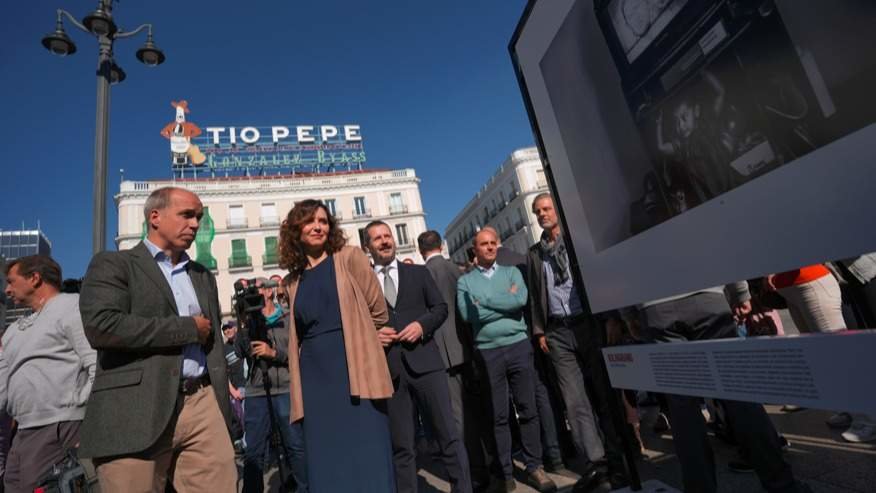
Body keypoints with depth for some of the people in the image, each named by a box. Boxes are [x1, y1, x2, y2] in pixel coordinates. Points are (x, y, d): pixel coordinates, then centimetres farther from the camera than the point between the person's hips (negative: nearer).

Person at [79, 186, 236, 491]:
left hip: (203, 406, 5)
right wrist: (188, 328, -9)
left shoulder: (203, 276, 19)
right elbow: (101, 326, -16)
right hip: (136, 413, -4)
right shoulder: (112, 264, 2)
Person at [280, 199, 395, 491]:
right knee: (326, 464, 9)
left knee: (367, 458, 0)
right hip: (314, 376, 4)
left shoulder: (349, 258, 0)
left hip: (355, 370, -4)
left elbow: (378, 311, 0)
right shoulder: (293, 280, 13)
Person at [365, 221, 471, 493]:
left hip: (425, 362, 0)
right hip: (389, 370, 0)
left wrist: (422, 325, -9)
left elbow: (441, 307, 9)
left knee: (449, 435, 4)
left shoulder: (419, 272, 12)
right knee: (401, 446, 9)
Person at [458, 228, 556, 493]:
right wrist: (505, 301, -8)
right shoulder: (465, 281, 4)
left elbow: (521, 300, -10)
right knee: (498, 415, 8)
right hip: (487, 351, -1)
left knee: (528, 409, 7)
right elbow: (467, 314, -11)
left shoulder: (511, 272, 9)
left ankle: (534, 467, 22)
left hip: (518, 345, 1)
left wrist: (484, 300, -8)